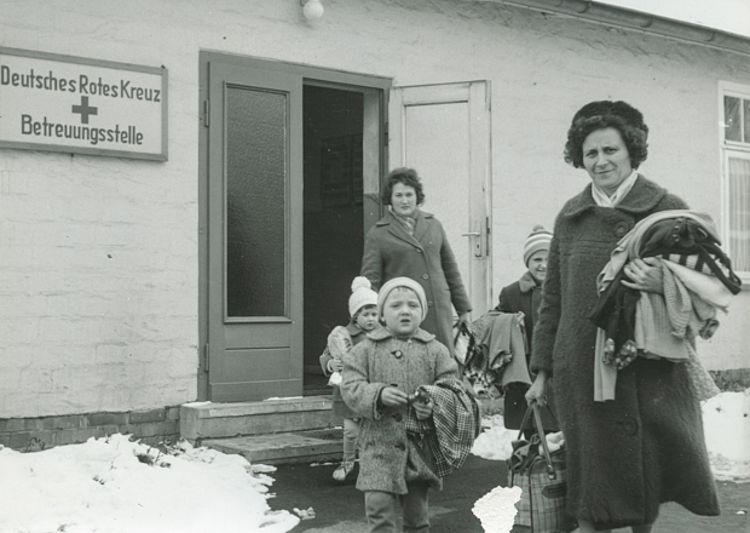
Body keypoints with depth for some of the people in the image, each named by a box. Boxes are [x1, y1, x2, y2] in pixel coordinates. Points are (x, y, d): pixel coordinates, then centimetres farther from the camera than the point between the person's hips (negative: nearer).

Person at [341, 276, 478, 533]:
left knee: (416, 507, 12)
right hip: (380, 439, -1)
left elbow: (454, 387, 3)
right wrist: (379, 394, -20)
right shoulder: (367, 349, 2)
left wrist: (435, 403, -17)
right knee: (378, 504, -9)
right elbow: (350, 387, -3)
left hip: (421, 442, 1)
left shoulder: (435, 350, 4)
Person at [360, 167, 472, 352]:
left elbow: (450, 269, 18)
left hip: (440, 311, 3)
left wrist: (463, 309, 18)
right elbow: (370, 280, 0)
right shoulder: (377, 234, 3)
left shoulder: (433, 225, 13)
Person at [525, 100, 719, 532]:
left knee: (648, 475, 5)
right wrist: (542, 370, 13)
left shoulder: (667, 209, 1)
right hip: (582, 371, 2)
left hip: (650, 370, -2)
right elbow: (553, 299, 15)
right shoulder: (571, 216, 9)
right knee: (593, 478, 5)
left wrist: (665, 285, -19)